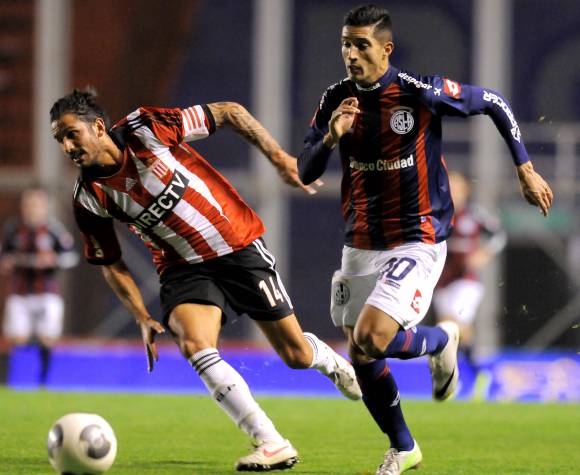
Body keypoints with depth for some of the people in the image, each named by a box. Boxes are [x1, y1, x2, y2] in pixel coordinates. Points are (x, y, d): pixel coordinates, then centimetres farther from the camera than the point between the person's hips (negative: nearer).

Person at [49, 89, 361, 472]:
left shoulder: (145, 128, -19)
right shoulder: (89, 198, -9)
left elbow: (229, 112, -8)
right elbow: (111, 263, 6)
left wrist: (279, 158, -11)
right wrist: (143, 318, -3)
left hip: (239, 246, -2)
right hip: (182, 267, 2)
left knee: (296, 354, 2)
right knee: (195, 345, -26)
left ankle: (331, 361, 41)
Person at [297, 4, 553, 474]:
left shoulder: (422, 93, -15)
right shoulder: (336, 100, -1)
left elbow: (493, 103, -1)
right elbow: (305, 174, -1)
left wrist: (526, 171, 3)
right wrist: (331, 137, -20)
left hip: (417, 239, -5)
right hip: (361, 243, 6)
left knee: (371, 339, -22)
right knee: (361, 359, 8)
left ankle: (441, 340, 10)